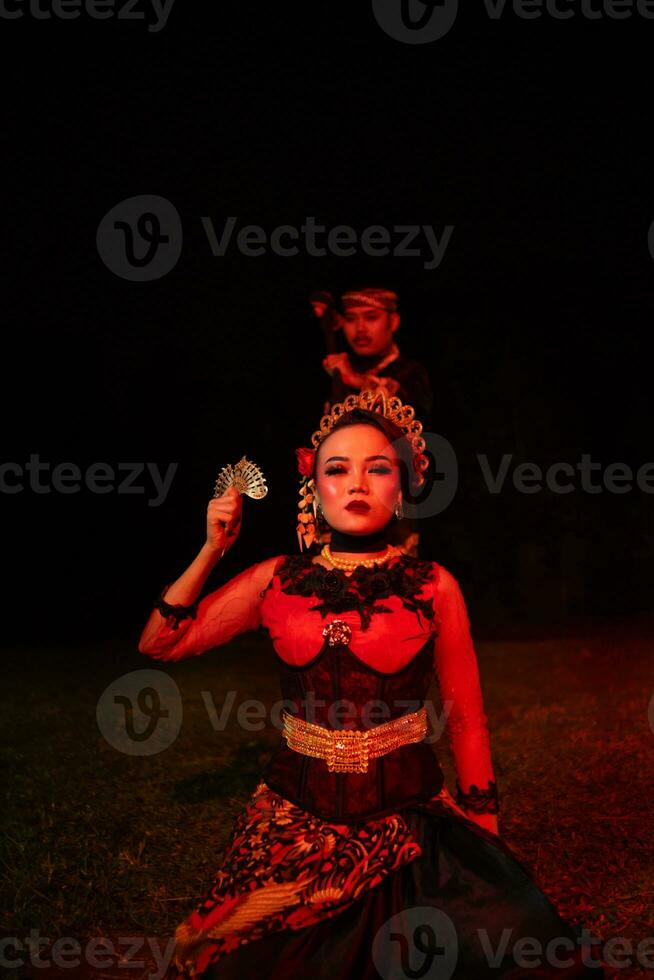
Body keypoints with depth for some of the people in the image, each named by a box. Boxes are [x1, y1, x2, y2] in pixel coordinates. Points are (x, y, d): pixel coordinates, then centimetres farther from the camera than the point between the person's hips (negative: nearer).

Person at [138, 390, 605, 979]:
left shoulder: (434, 588, -3)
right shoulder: (276, 581, 1)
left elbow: (467, 725, 2)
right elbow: (159, 644, 4)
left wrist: (489, 850, 3)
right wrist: (213, 549, -3)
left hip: (410, 816, -1)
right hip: (295, 818, 2)